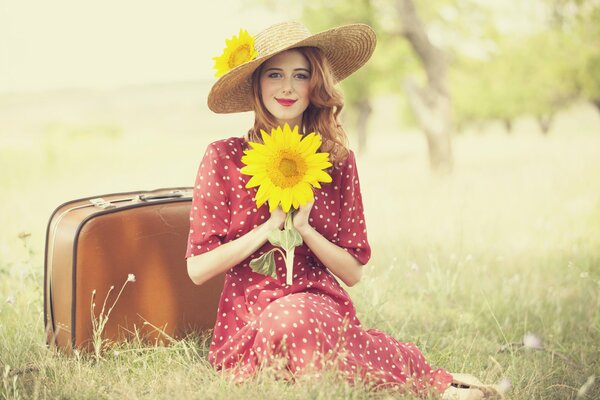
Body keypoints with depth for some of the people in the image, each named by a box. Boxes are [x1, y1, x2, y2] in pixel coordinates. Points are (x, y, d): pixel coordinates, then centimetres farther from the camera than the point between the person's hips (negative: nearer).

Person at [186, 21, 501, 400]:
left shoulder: (338, 162, 6)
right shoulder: (224, 157, -1)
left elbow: (353, 272, 7)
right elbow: (198, 269, -4)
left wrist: (304, 227, -9)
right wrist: (270, 226, -11)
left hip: (320, 302, 1)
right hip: (246, 321, 0)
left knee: (291, 319, -37)